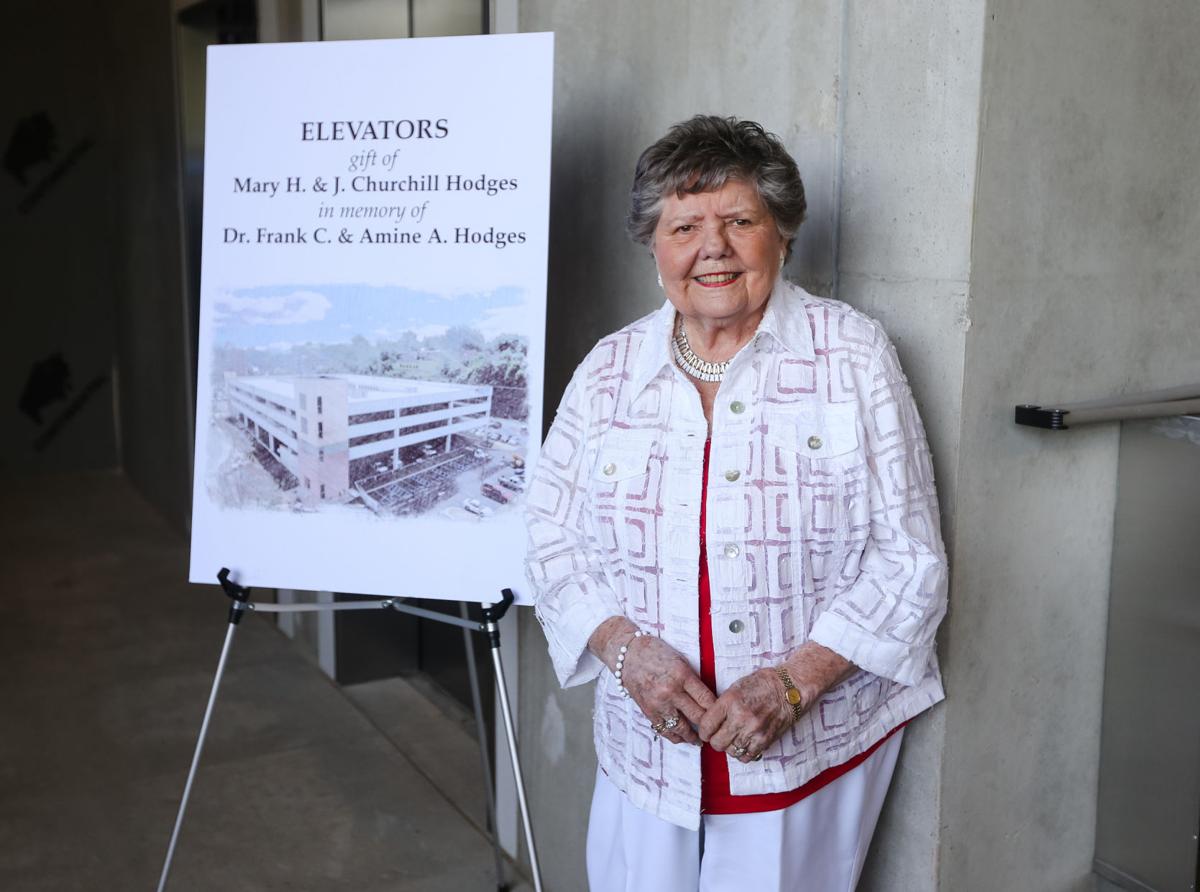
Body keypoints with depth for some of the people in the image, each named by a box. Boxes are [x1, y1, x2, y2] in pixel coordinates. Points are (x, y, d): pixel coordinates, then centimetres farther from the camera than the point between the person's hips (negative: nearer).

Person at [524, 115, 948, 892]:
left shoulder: (854, 356, -6)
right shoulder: (610, 370, 2)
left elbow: (910, 563, -7)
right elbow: (554, 539, 4)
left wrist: (791, 683, -16)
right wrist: (627, 650, -13)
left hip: (813, 750, -2)